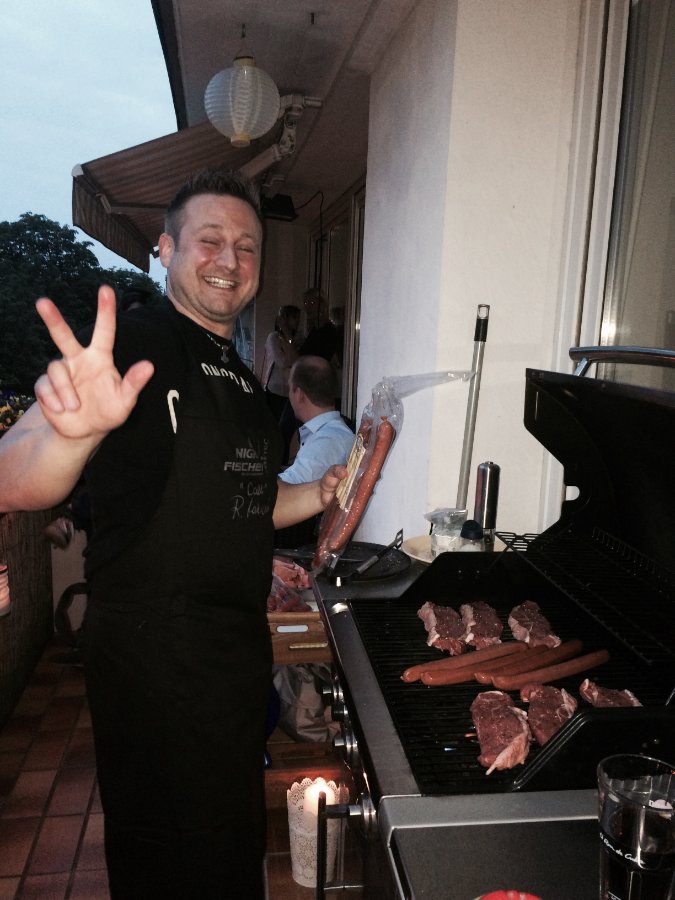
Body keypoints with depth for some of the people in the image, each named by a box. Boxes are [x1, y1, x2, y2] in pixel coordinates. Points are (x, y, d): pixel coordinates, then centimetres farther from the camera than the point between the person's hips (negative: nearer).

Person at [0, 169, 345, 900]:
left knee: (234, 840, 27)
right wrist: (74, 430, -48)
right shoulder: (134, 343, -15)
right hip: (154, 650, -8)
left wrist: (321, 493, 2)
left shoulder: (241, 380, 11)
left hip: (238, 643, 8)